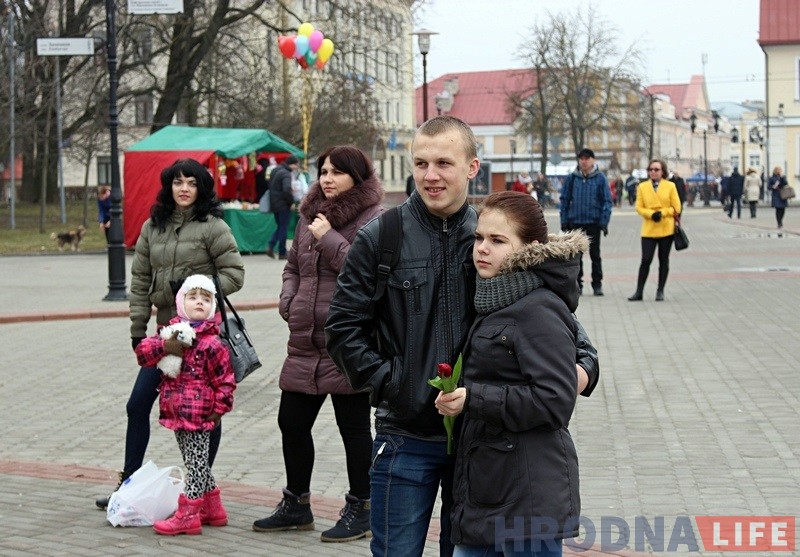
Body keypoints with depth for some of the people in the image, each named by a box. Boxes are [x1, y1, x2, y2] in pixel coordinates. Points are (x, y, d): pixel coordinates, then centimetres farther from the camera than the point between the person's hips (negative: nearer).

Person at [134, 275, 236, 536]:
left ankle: (187, 514, 2)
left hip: (198, 416, -8)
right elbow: (142, 352, 0)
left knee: (196, 461, -1)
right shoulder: (173, 332, 7)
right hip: (176, 414, 8)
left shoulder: (211, 343, -13)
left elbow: (225, 381, -11)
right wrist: (164, 346, -17)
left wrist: (218, 410, -12)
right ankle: (212, 509, 30)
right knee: (195, 462, 17)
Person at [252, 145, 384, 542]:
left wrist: (330, 239, -19)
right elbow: (293, 266, 25)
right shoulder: (310, 217, 13)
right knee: (291, 421, 12)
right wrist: (288, 301, 8)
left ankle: (359, 510, 18)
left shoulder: (373, 220, -9)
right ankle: (296, 505, 29)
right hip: (305, 342, 7)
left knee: (354, 427, 4)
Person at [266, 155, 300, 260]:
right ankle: (282, 253, 6)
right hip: (283, 205, -8)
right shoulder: (285, 174, -18)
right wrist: (291, 201, -17)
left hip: (274, 204, 8)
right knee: (284, 228, 2)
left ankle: (271, 247, 3)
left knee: (280, 227, 18)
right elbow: (286, 190, -30)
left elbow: (270, 186, 21)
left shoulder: (275, 170, 11)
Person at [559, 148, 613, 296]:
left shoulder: (600, 178, -2)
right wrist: (564, 221, 2)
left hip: (593, 222, -2)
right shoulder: (572, 178, 2)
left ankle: (597, 284, 12)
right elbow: (564, 199, 7)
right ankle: (577, 283, 16)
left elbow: (607, 201, -2)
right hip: (574, 222, 2)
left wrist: (604, 222, -8)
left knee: (595, 254, 5)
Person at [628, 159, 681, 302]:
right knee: (646, 259, -5)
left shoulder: (670, 186, 2)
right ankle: (639, 292, 1)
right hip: (648, 229, 0)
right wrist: (651, 214, -14)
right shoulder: (642, 187, 5)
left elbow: (676, 208, 0)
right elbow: (639, 207, 3)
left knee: (663, 260, 7)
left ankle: (660, 291, 15)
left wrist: (662, 213, -14)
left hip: (666, 229, 0)